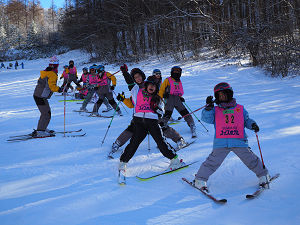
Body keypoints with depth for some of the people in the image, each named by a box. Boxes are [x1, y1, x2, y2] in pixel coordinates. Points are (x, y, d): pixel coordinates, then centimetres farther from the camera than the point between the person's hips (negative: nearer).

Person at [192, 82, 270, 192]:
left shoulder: (240, 109, 15)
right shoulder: (215, 110, 12)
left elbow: (246, 120, 19)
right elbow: (207, 118, -1)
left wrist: (253, 124, -1)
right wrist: (208, 107, -14)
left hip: (239, 142, 1)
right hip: (221, 143, -1)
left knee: (250, 160, 3)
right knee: (213, 161, -8)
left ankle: (263, 175, 26)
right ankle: (200, 180, 6)